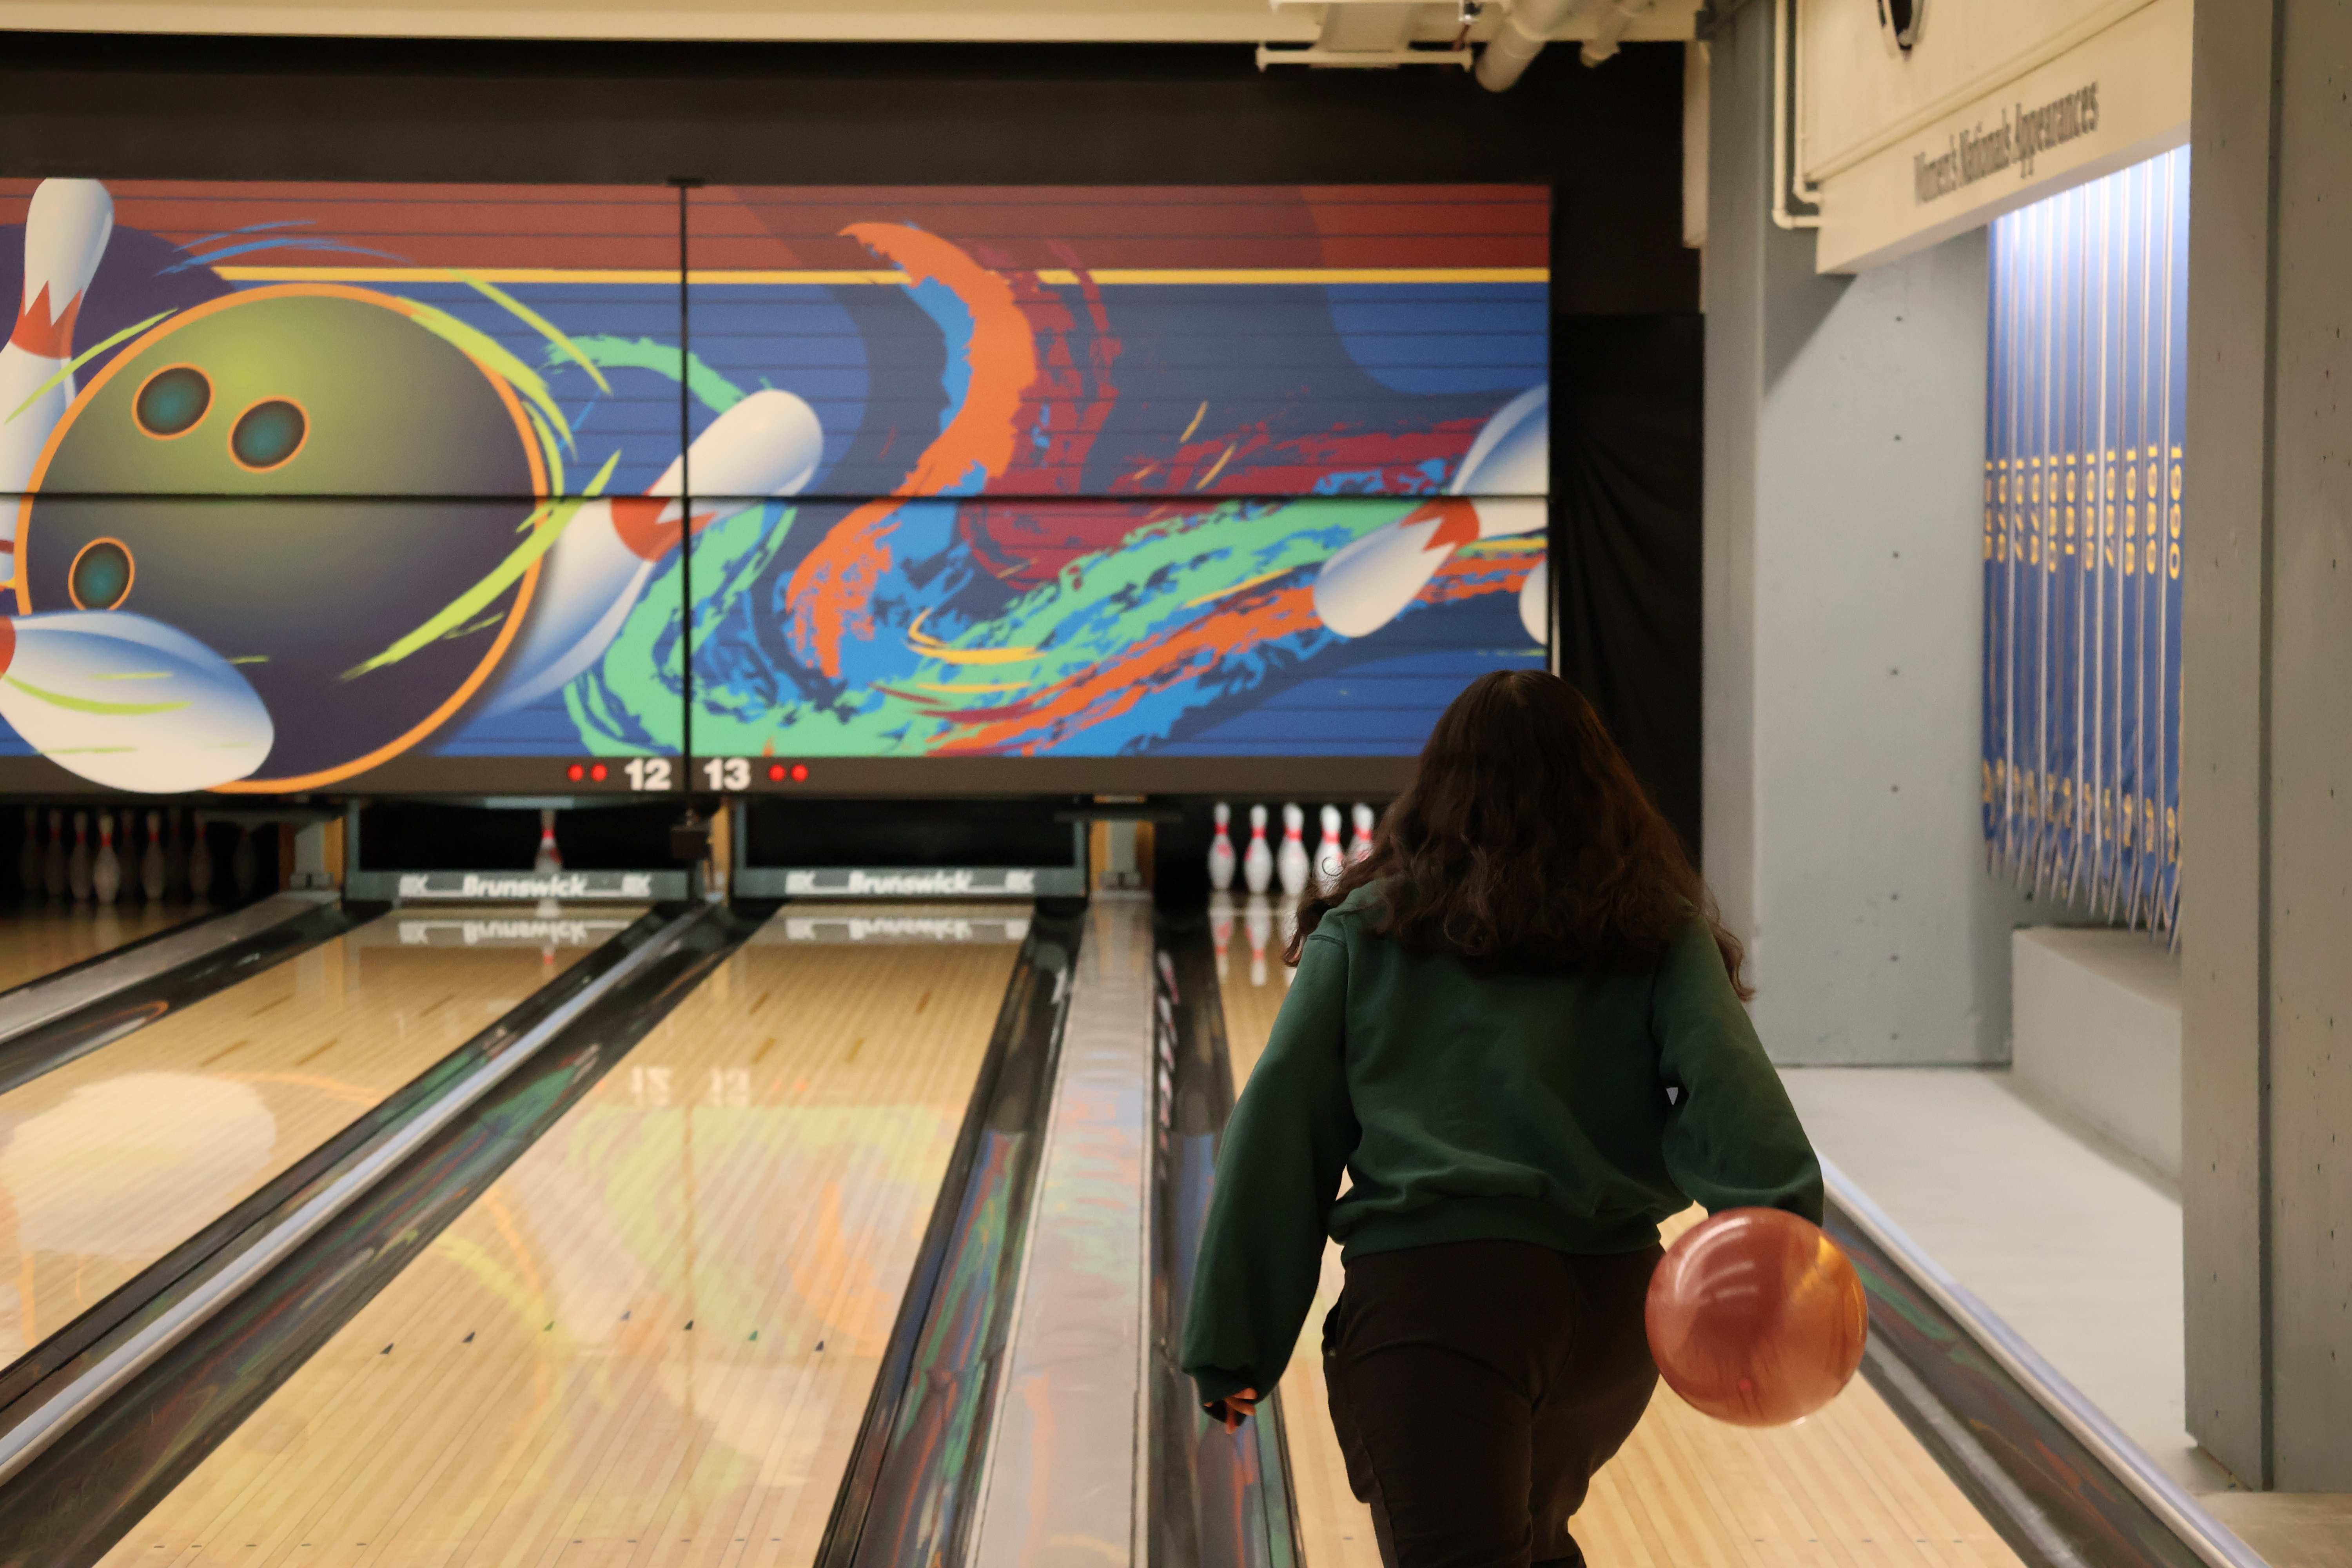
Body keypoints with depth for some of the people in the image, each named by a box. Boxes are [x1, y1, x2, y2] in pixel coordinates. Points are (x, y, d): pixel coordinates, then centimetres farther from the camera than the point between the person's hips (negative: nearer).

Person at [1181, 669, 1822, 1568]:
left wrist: (1233, 1350, 7)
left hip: (1425, 1300, -3)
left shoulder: (1365, 932, 11)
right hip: (1613, 1302, 3)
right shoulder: (1657, 934, 11)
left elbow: (1281, 1131, 5)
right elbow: (1724, 1082, -8)